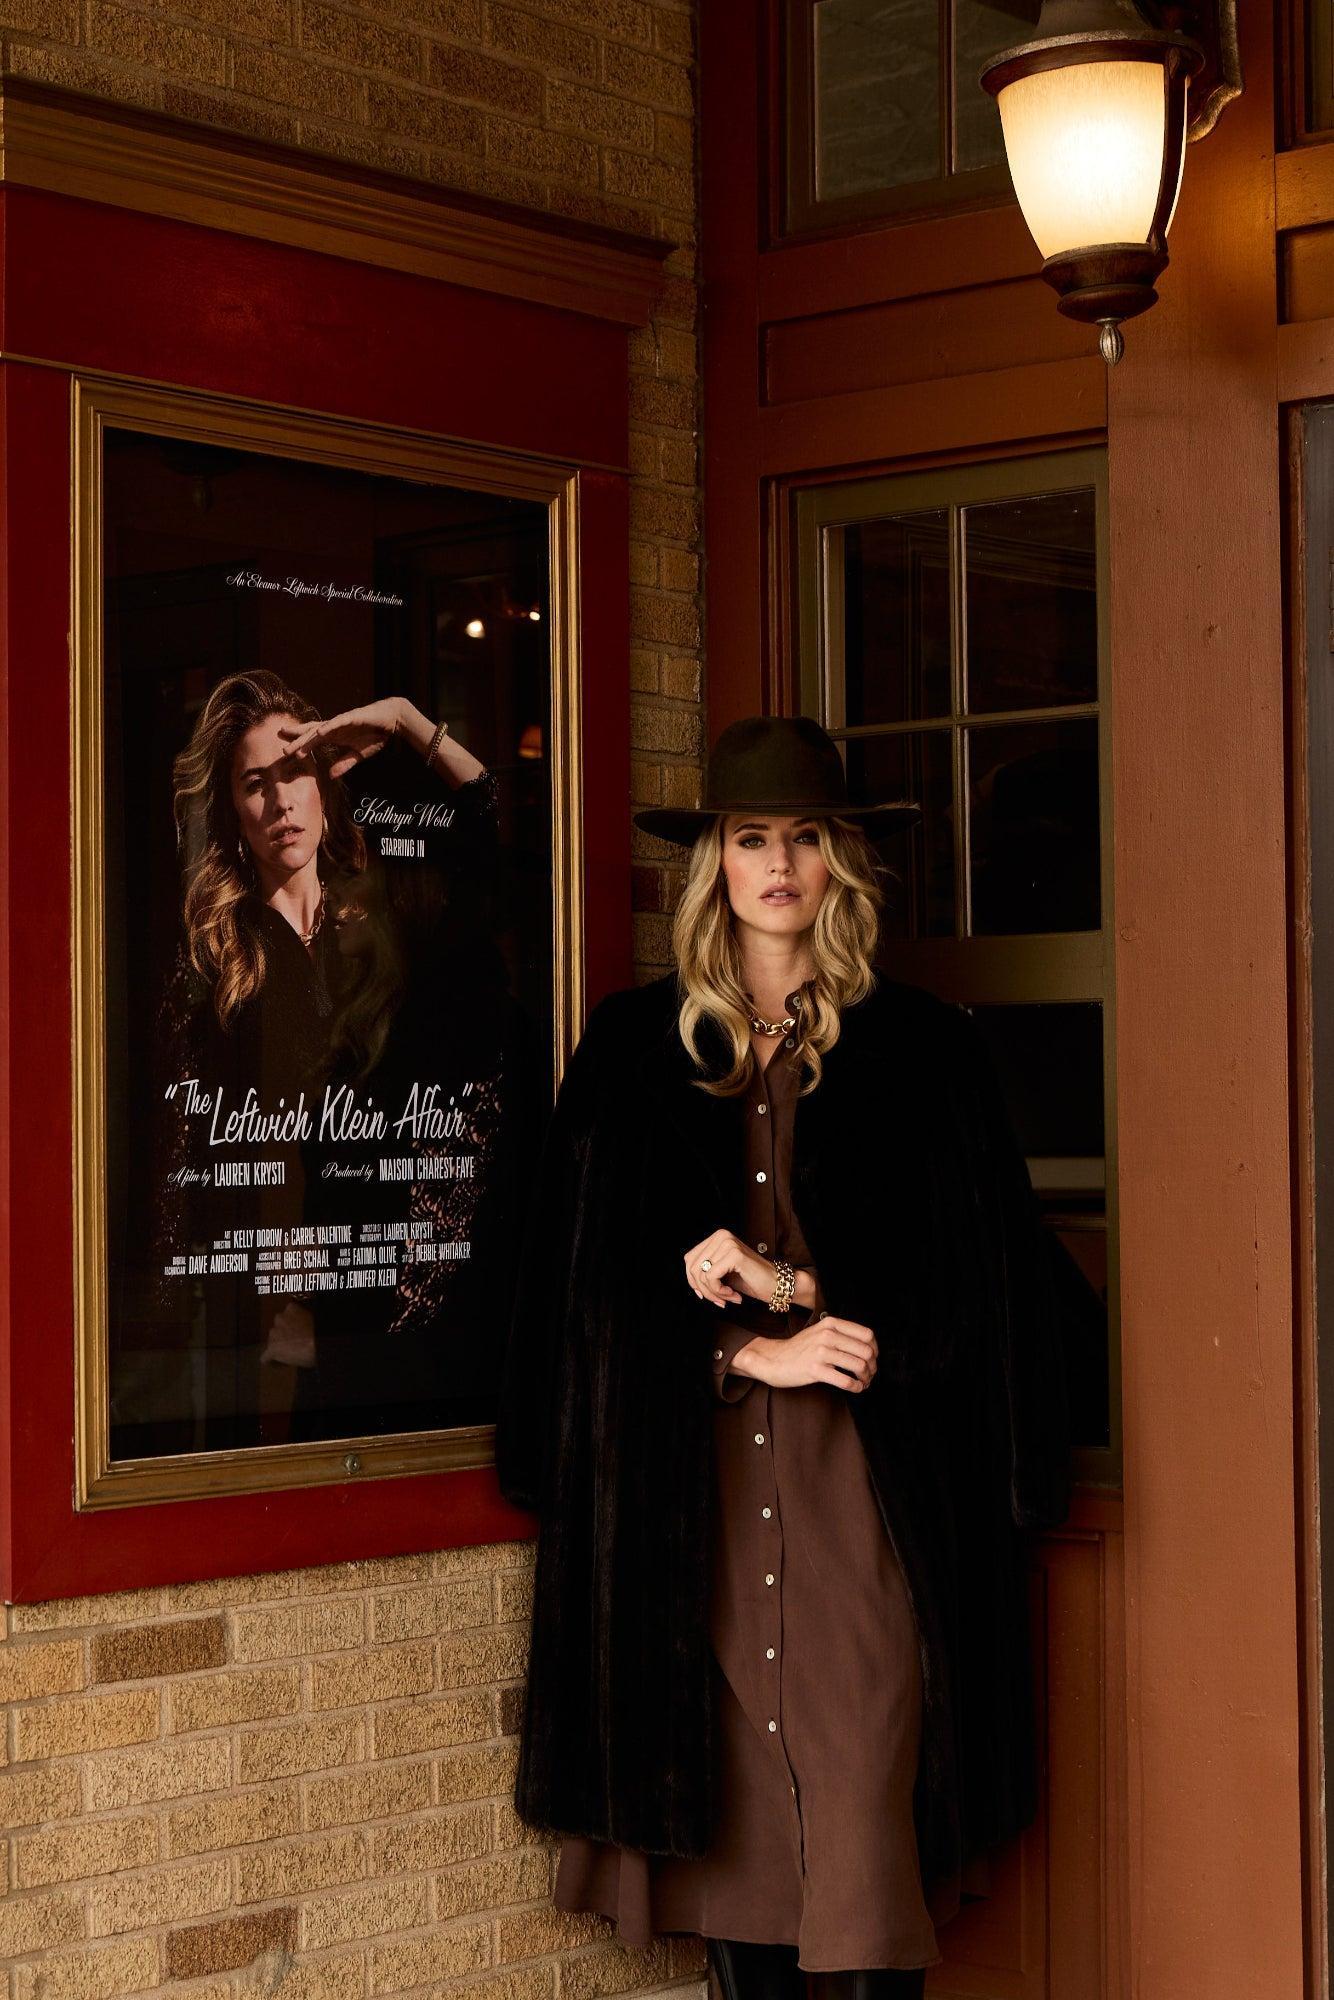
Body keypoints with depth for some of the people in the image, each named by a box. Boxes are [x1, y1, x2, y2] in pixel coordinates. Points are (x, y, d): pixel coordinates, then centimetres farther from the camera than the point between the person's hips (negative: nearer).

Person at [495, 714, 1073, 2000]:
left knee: (861, 1799, -7)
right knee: (729, 1796, 3)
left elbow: (970, 1274, 3)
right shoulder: (634, 1049, 10)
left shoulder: (919, 1051, 7)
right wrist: (753, 1354, -8)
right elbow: (595, 1280, 5)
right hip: (691, 1475, 2)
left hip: (867, 1473, -1)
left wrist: (780, 1285, -7)